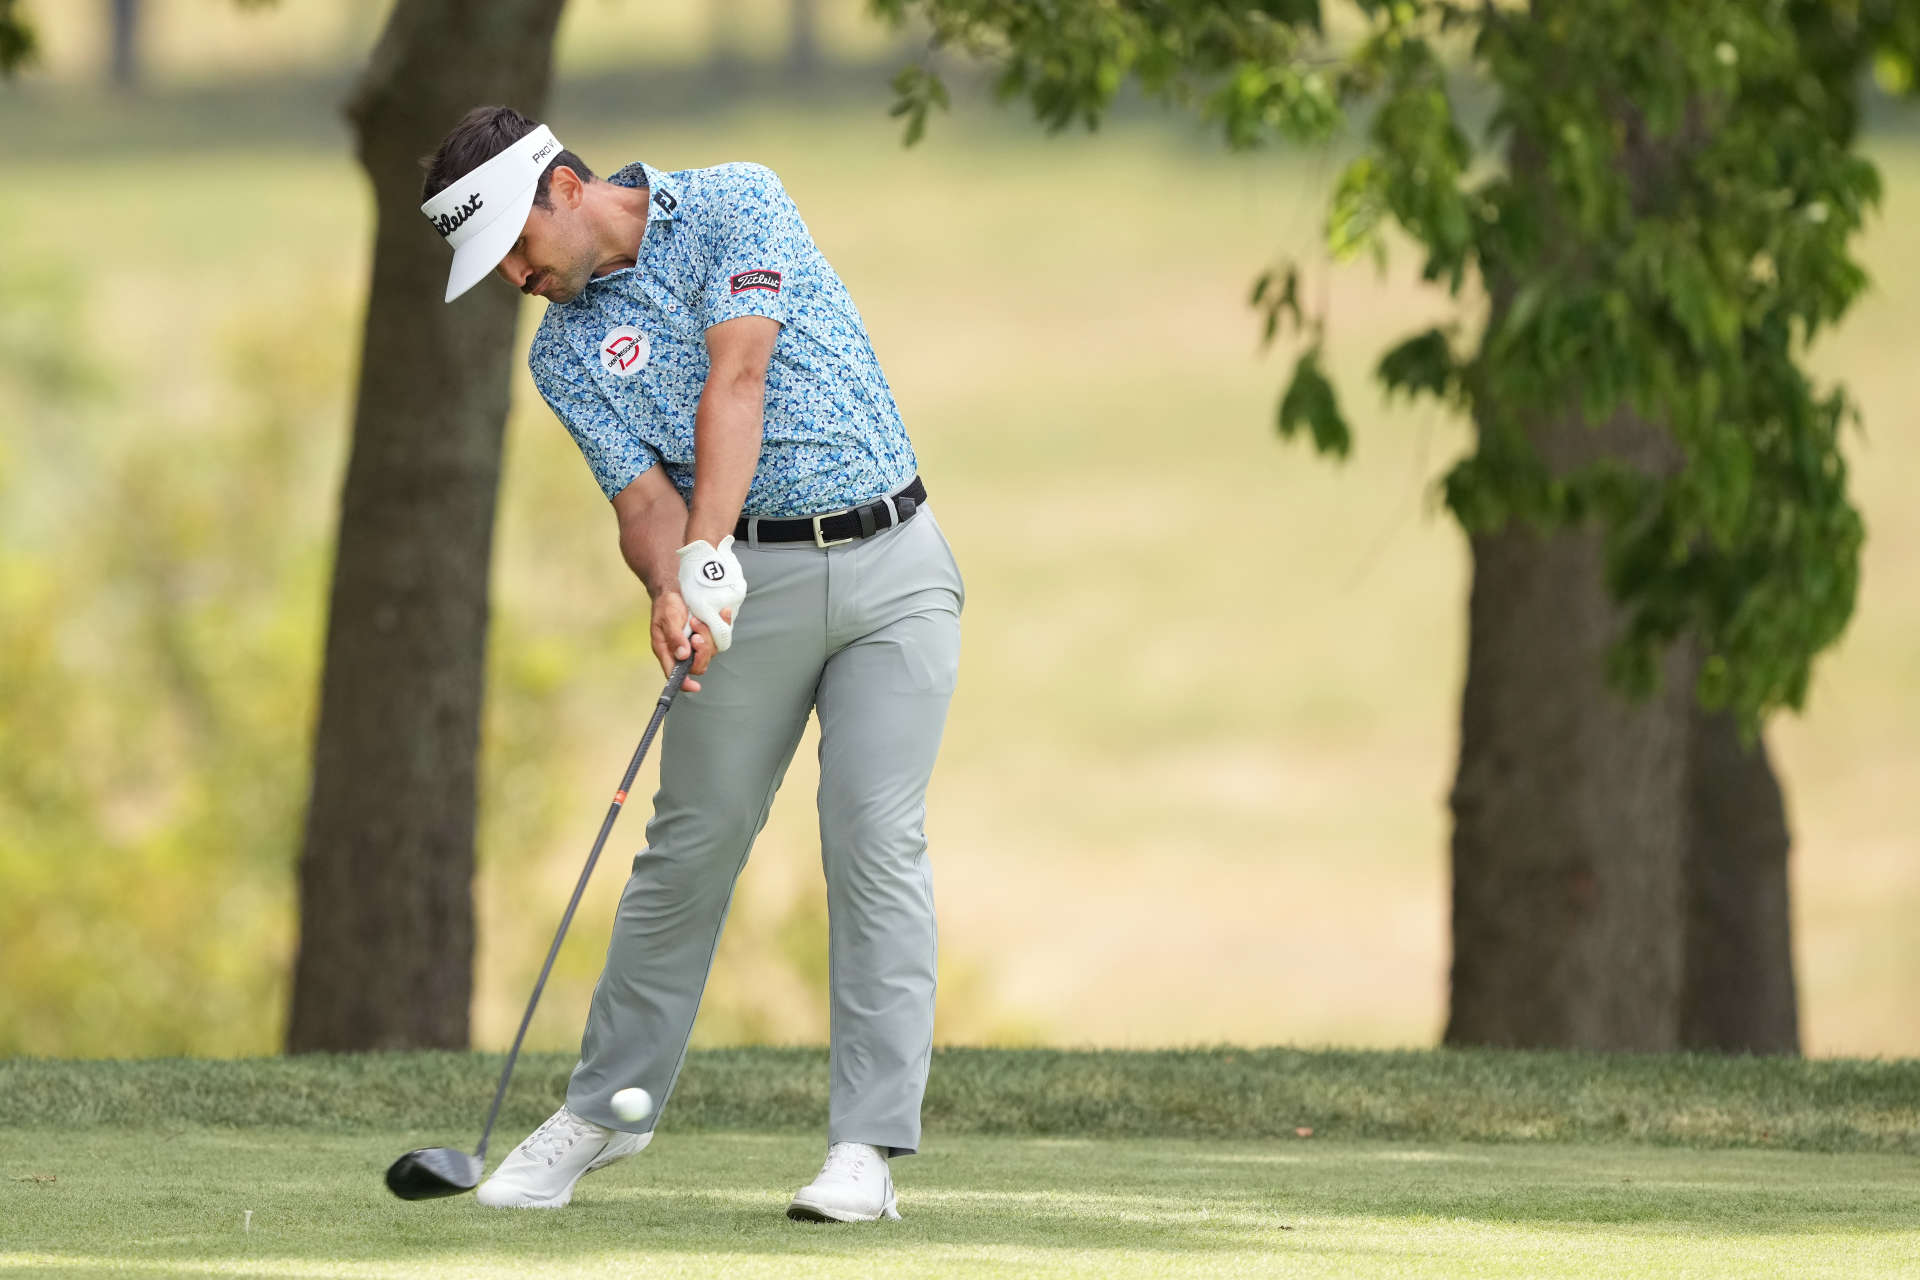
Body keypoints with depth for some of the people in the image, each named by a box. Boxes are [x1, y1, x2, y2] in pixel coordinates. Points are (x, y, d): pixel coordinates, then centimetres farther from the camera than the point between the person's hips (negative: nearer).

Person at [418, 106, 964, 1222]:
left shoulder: (736, 204, -5)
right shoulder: (565, 352, 5)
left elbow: (736, 380, -16)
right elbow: (643, 494, -5)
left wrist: (707, 557, -26)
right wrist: (673, 590, -28)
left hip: (893, 559, -3)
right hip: (757, 577, 3)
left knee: (877, 840, -10)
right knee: (691, 845, 2)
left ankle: (868, 1148, -10)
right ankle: (608, 1104, 18)